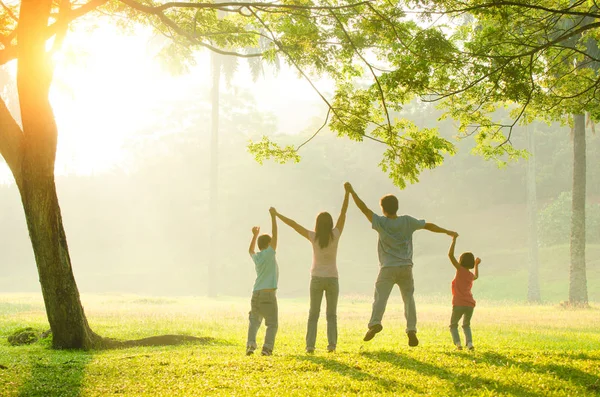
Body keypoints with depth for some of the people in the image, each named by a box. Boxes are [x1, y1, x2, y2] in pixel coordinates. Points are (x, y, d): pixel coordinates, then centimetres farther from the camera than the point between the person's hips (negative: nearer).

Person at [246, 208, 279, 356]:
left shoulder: (256, 257, 13)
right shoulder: (269, 253, -3)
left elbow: (250, 250, 38)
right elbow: (275, 234, -4)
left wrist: (255, 235, 44)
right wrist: (273, 216, 0)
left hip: (256, 294, 6)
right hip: (268, 294, -6)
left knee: (254, 320, 14)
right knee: (272, 323, -1)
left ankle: (251, 343, -6)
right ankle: (267, 347, -16)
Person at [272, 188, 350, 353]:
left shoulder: (314, 237, -7)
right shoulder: (335, 235, -6)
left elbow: (293, 224, -3)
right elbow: (343, 213, -2)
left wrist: (277, 214, 4)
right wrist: (347, 192, 2)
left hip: (317, 279, 0)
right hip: (332, 279, 0)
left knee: (313, 314, 6)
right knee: (331, 314, 8)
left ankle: (310, 345, -4)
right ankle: (331, 344, -4)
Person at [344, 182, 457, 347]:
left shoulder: (381, 223, -4)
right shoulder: (407, 221, 3)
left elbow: (364, 208, -5)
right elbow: (429, 226, 12)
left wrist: (351, 191, 2)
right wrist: (447, 231, 25)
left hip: (388, 268, -2)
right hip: (406, 267, 2)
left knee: (380, 297, -10)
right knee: (409, 298, 9)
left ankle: (375, 323, -32)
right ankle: (411, 329, -1)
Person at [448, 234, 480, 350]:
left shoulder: (461, 269, -1)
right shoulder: (471, 275, 16)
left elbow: (450, 255, -9)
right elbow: (476, 276, 45)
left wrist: (454, 240, -4)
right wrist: (476, 265, 51)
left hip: (459, 304, -5)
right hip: (470, 304, 5)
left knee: (453, 325, 11)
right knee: (466, 325, 24)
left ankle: (457, 342, -13)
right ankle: (469, 343, 0)